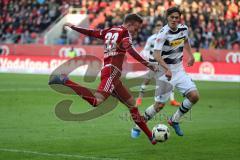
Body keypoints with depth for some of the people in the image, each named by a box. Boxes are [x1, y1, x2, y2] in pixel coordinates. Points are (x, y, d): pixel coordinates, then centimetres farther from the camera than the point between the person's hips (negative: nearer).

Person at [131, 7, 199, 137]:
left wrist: (190, 55, 19)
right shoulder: (163, 33, -21)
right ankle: (137, 127, 15)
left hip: (179, 70, 6)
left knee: (194, 96, -7)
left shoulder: (183, 28, 0)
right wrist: (167, 69, -44)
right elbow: (156, 55, -32)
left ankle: (174, 121, 14)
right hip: (166, 72, -6)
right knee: (160, 105, -6)